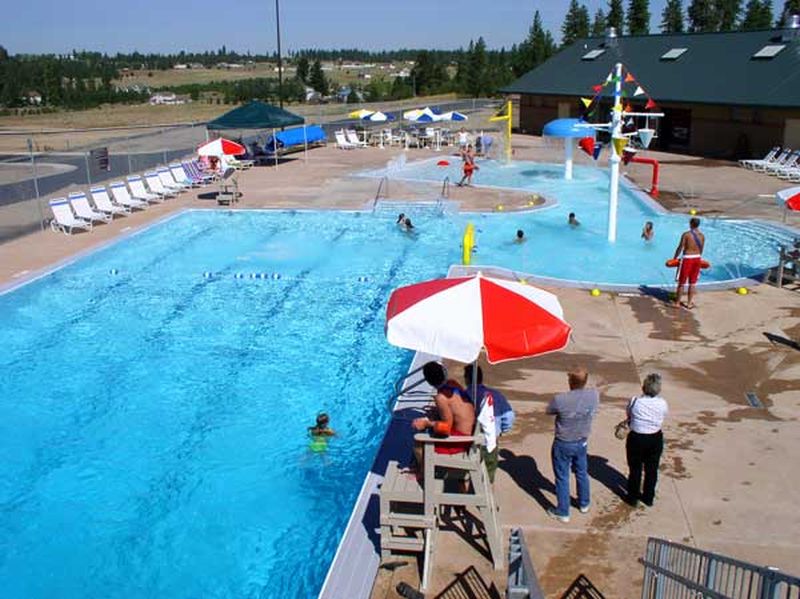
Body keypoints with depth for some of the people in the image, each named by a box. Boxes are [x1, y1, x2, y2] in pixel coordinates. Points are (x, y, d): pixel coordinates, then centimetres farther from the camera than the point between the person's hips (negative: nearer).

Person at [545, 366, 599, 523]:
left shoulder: (560, 399, -31)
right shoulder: (594, 395, -19)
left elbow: (549, 411, -9)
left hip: (563, 444, -4)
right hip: (582, 442, 4)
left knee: (562, 478, 14)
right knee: (582, 473, 26)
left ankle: (563, 512, 28)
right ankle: (584, 504, 47)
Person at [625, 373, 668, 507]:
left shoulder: (634, 401, -18)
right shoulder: (662, 404, -13)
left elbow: (629, 417, -4)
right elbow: (663, 416, 3)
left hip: (636, 439, -1)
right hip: (655, 440, 2)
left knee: (635, 469, 17)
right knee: (652, 470, 20)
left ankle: (633, 498, 30)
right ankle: (648, 498, 35)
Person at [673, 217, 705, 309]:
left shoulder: (686, 234, -14)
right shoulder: (702, 235, 2)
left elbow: (680, 248, -12)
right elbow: (701, 249, 10)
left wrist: (674, 258, -1)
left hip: (687, 258, -5)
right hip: (697, 258, 5)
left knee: (681, 282, 5)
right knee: (692, 283, 13)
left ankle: (677, 303, 10)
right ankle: (689, 303, 18)